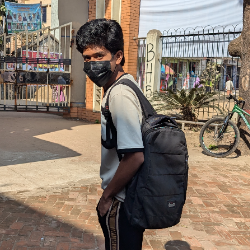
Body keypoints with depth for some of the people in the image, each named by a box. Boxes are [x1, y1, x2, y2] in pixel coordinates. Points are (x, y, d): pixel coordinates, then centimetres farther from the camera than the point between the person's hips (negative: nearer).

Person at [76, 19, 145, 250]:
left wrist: (107, 197, -16)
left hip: (119, 201, -9)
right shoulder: (127, 82, 6)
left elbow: (135, 156, -29)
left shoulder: (119, 96, -25)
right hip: (129, 197, 9)